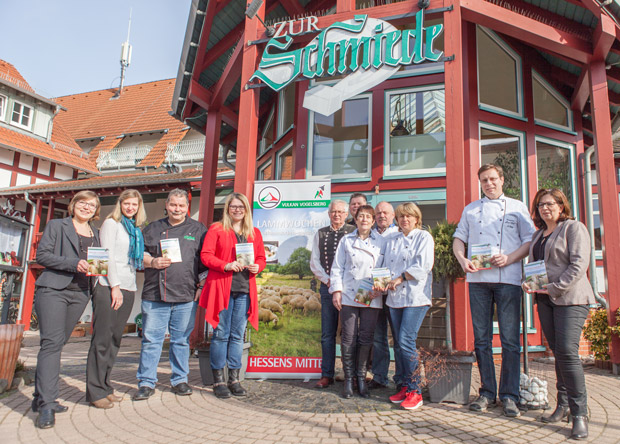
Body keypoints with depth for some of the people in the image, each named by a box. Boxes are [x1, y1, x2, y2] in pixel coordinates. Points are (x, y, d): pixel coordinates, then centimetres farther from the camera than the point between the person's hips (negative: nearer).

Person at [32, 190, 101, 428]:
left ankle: (41, 398, 18)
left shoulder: (96, 234, 19)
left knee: (57, 343, 9)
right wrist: (74, 263, -14)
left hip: (79, 293, 5)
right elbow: (42, 255, -3)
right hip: (53, 289, -4)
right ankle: (46, 404, -12)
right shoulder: (56, 225, 6)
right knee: (52, 341, -13)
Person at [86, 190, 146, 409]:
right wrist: (115, 286, -13)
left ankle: (104, 387, 16)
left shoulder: (135, 229, 20)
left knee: (115, 339, 8)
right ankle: (95, 392, 2)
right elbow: (107, 255, -7)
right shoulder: (111, 223, 1)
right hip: (108, 286, -7)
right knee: (102, 339, -5)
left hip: (127, 288, 7)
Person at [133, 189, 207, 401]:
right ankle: (146, 383, 13)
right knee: (151, 339, 2)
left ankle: (180, 380, 21)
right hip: (155, 294, 1)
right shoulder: (153, 228, 14)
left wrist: (202, 283, 0)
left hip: (186, 296, -1)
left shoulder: (198, 229, 10)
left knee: (181, 340, 8)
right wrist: (152, 262, -5)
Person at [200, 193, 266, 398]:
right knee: (221, 334, -1)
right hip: (221, 288, -3)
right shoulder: (216, 229, 5)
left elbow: (261, 258, 18)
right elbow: (205, 255, -3)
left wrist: (257, 266, -4)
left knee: (237, 335, 8)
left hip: (245, 289, 4)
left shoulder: (255, 233, 17)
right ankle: (218, 380, 9)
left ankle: (234, 379, 16)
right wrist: (226, 266, -16)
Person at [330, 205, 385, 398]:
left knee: (366, 338, 4)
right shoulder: (346, 240, 9)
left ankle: (361, 378, 17)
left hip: (371, 298, 0)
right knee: (349, 338, 1)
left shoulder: (381, 241, 9)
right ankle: (348, 379, 13)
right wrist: (336, 290, -2)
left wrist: (379, 288, -6)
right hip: (348, 296, 0)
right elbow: (337, 267, 7)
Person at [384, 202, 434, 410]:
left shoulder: (424, 237, 3)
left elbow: (423, 265, -9)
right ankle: (404, 387, 17)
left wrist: (400, 278, -11)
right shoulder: (392, 240, 19)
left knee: (406, 341, -13)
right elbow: (386, 266, 17)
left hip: (416, 296, -5)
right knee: (400, 344, 7)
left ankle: (414, 391, -3)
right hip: (395, 297, 6)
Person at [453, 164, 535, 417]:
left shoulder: (517, 207, 11)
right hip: (477, 279, 2)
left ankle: (509, 395, 9)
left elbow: (530, 240, 5)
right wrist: (462, 259, -4)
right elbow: (459, 238, 15)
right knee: (481, 338, 5)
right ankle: (487, 393, 15)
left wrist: (509, 258, -12)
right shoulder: (471, 210, 18)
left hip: (507, 278, -2)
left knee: (510, 339, -1)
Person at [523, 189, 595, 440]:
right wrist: (527, 282, 2)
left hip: (570, 298, -6)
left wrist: (555, 287, -16)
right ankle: (563, 405, 16)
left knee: (567, 352, -14)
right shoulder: (538, 234, 19)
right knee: (558, 352, 9)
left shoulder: (573, 228, -2)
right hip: (545, 299, 7)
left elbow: (579, 264, -12)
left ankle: (579, 413, -5)